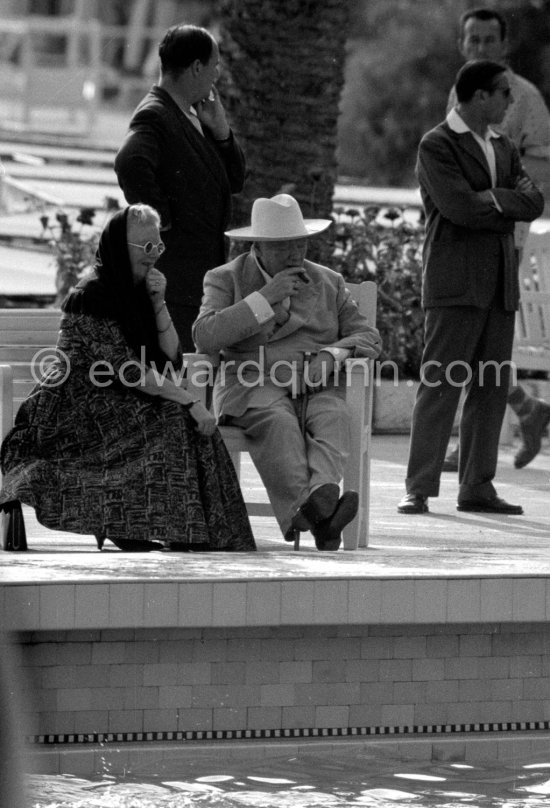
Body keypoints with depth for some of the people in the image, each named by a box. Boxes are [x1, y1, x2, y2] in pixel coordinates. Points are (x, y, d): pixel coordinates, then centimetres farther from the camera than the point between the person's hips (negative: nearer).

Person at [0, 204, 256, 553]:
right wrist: (189, 402, -25)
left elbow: (172, 358, 5)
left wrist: (159, 304, -7)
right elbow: (127, 370, -22)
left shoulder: (137, 292, 13)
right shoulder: (91, 296, -15)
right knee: (170, 421, -26)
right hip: (78, 407, -8)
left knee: (190, 422, -13)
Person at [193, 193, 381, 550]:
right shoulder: (226, 280, 11)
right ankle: (313, 517, -57)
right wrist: (263, 298, -11)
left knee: (332, 419, -33)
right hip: (255, 387, -3)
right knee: (279, 422, -36)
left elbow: (368, 337, 16)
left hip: (319, 387, 3)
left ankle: (323, 496, -60)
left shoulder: (329, 283, 20)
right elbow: (205, 337, -5)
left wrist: (332, 354, -7)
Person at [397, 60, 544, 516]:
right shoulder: (437, 146, -4)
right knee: (440, 385, -8)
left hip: (500, 285, 7)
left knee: (492, 389, 5)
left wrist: (493, 200, -10)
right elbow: (459, 206, -17)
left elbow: (534, 204, 6)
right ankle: (420, 490, -8)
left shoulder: (503, 149, 18)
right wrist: (510, 203, -4)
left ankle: (477, 487, 10)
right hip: (455, 284, -7)